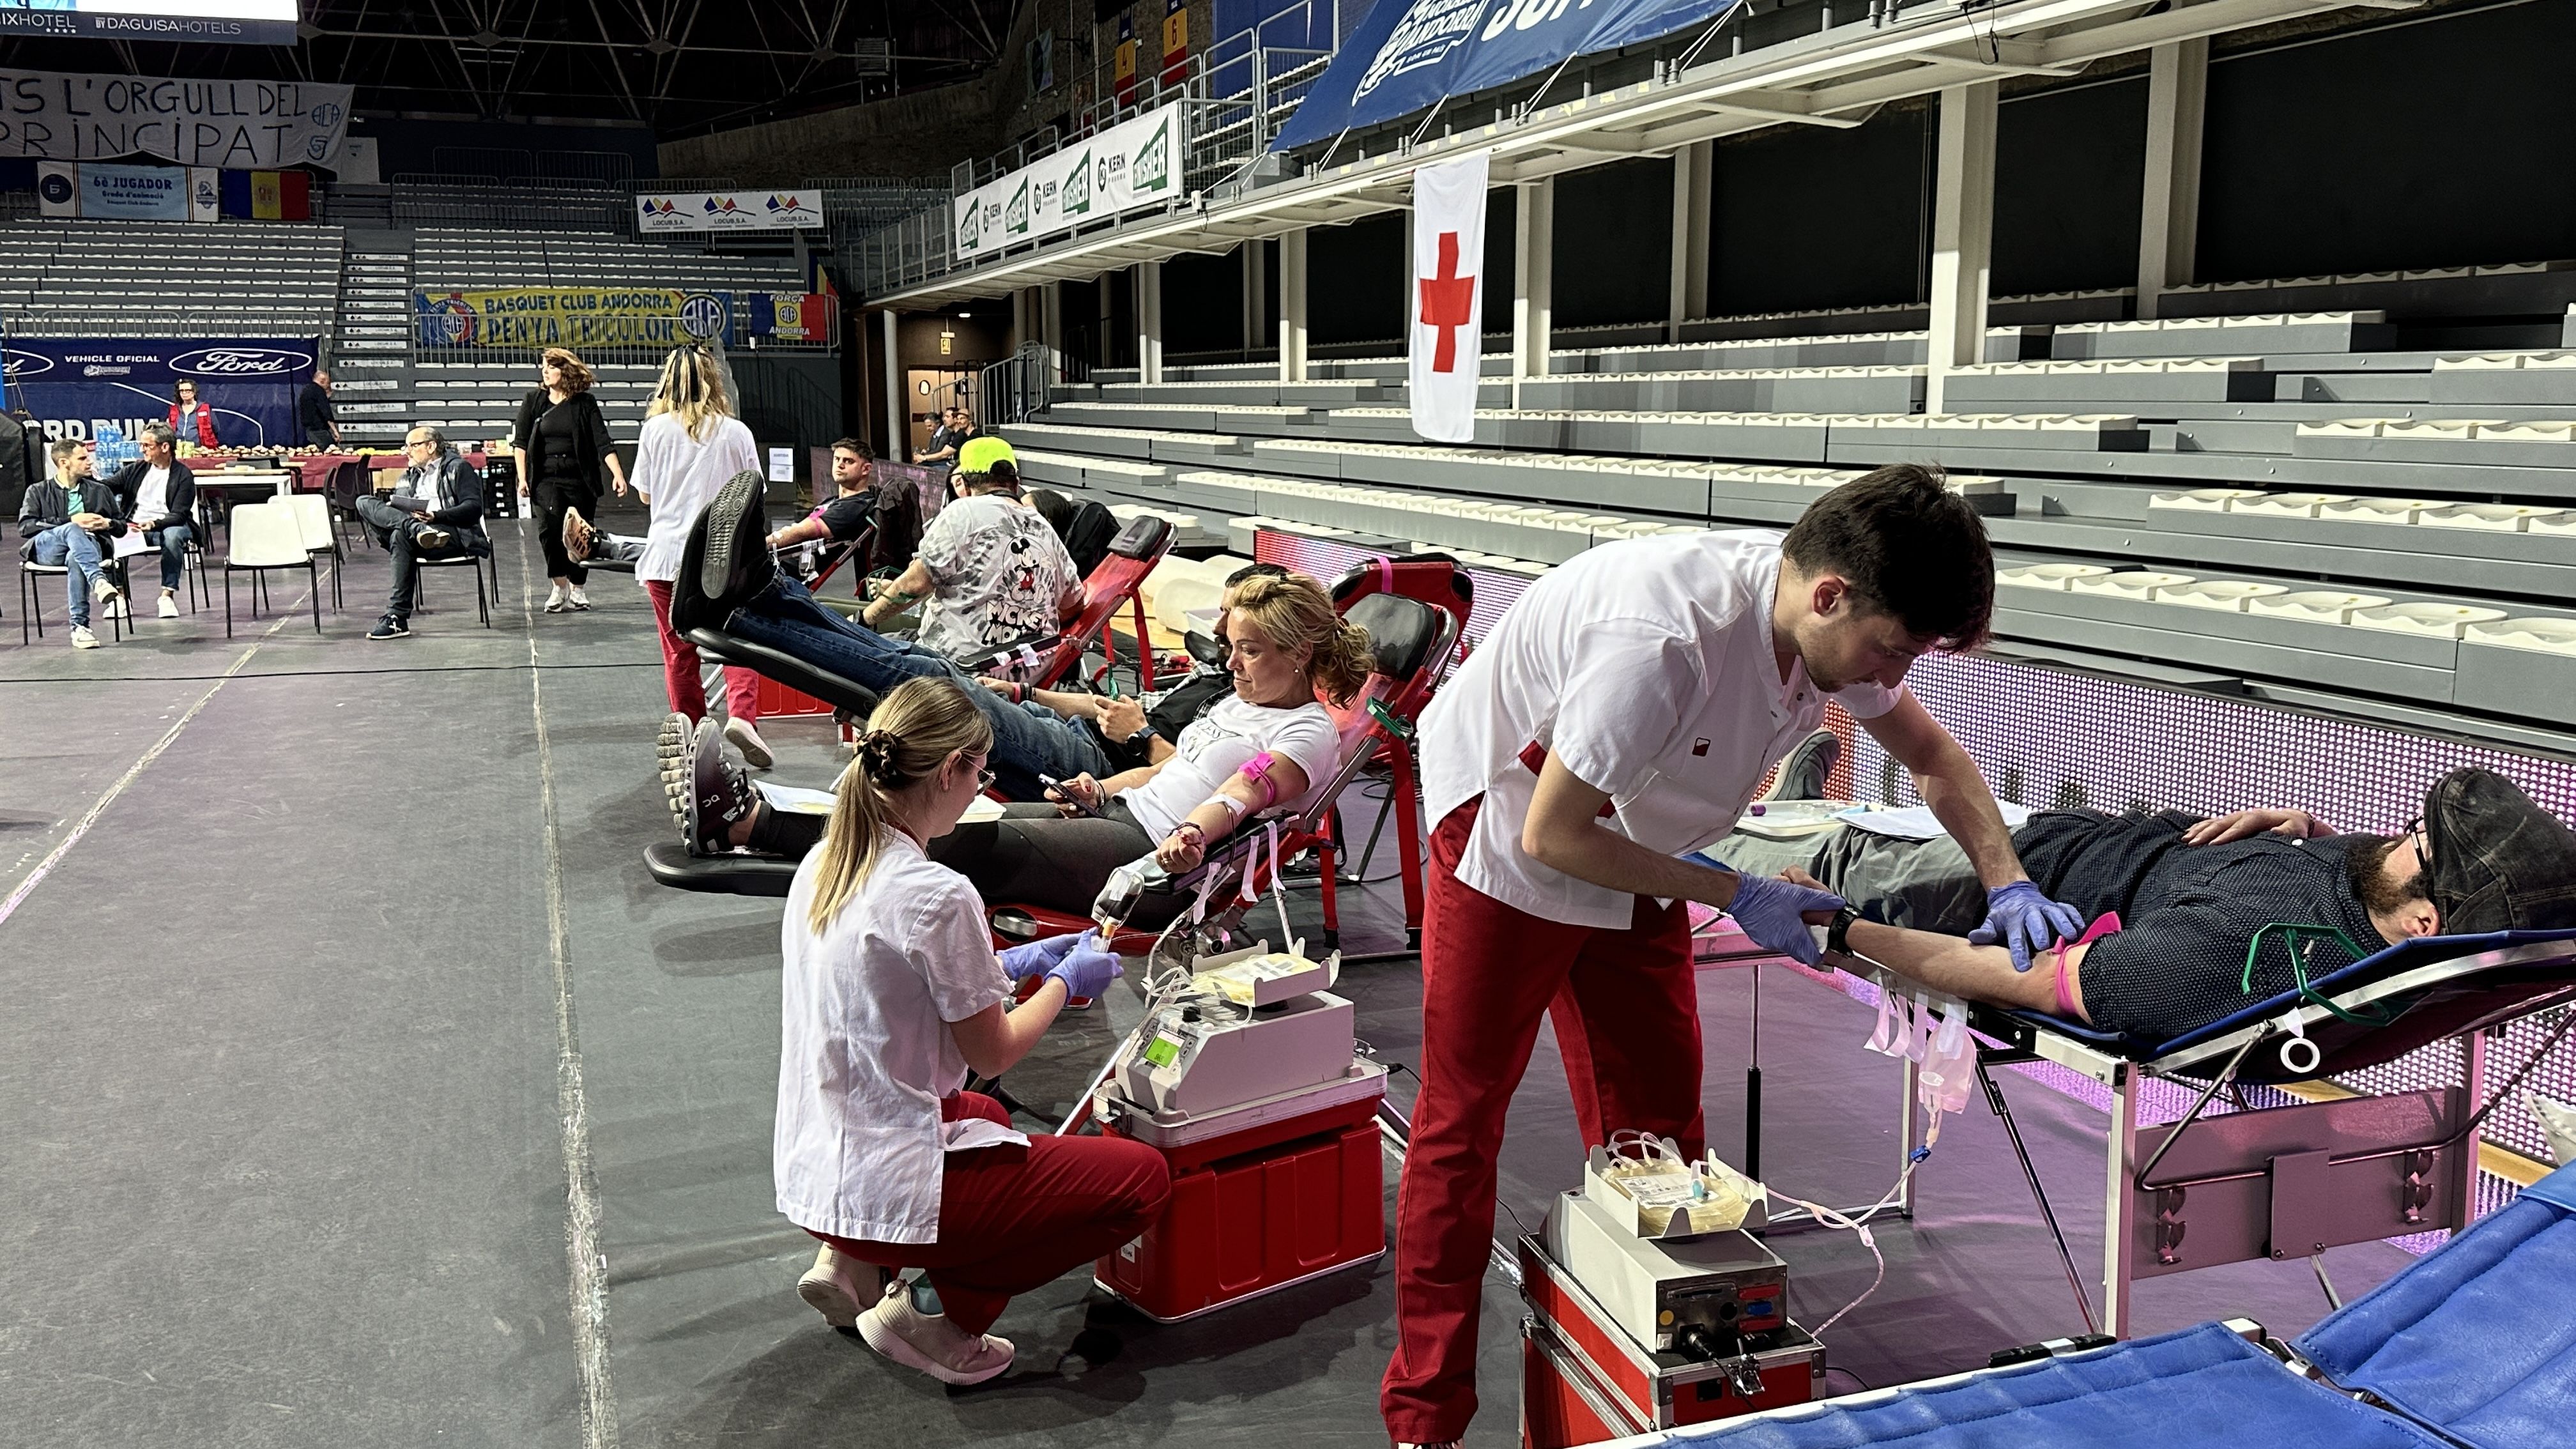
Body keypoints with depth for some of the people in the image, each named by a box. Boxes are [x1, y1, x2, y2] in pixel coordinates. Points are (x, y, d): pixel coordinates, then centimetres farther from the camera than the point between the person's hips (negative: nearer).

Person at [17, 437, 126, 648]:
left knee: (75, 559, -39)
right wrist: (70, 521, -9)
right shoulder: (38, 492, 18)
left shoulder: (100, 491, 26)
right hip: (45, 550, -1)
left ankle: (80, 627, -42)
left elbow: (123, 526, 26)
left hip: (88, 547, 1)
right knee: (72, 531, -37)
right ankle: (98, 581, -57)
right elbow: (25, 527, 1)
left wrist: (108, 524, 1)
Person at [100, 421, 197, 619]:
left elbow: (179, 515, -11)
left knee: (173, 535, -38)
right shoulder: (136, 469, 14)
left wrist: (154, 524, -29)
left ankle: (168, 594, -30)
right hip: (135, 526, 4)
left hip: (167, 526, -4)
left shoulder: (183, 475, -3)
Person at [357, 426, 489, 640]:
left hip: (456, 534, -6)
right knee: (364, 502, -11)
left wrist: (436, 516, -18)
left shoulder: (458, 468, 11)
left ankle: (398, 619, -35)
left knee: (402, 534, -36)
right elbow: (396, 504, 15)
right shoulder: (409, 476, 30)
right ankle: (418, 529, -39)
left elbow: (474, 508, -4)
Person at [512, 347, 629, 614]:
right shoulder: (534, 399, 5)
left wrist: (618, 475, -18)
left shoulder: (585, 403, 0)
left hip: (580, 479, 0)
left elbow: (603, 442, -6)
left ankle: (577, 590, 23)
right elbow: (520, 442, 7)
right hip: (547, 479, 0)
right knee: (550, 527, -20)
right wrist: (522, 478, -1)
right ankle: (559, 587, -4)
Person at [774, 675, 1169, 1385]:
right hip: (883, 1186, -9)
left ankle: (850, 1266, 18)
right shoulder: (936, 896, -22)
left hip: (810, 1167, 9)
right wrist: (1065, 981, 7)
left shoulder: (820, 867, 3)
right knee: (1141, 1177, 2)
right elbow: (994, 1053, -9)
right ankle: (938, 1305, 1)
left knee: (985, 1114, 38)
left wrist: (1012, 964, 18)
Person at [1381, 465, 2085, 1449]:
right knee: (1461, 1118, 0)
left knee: (1655, 1126, 6)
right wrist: (1739, 898, -22)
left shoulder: (1829, 621, -14)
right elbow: (1551, 834, -29)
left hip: (1629, 852, 7)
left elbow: (1935, 758, 4)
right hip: (1507, 837, -7)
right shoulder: (1664, 641, -39)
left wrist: (2008, 884, -11)